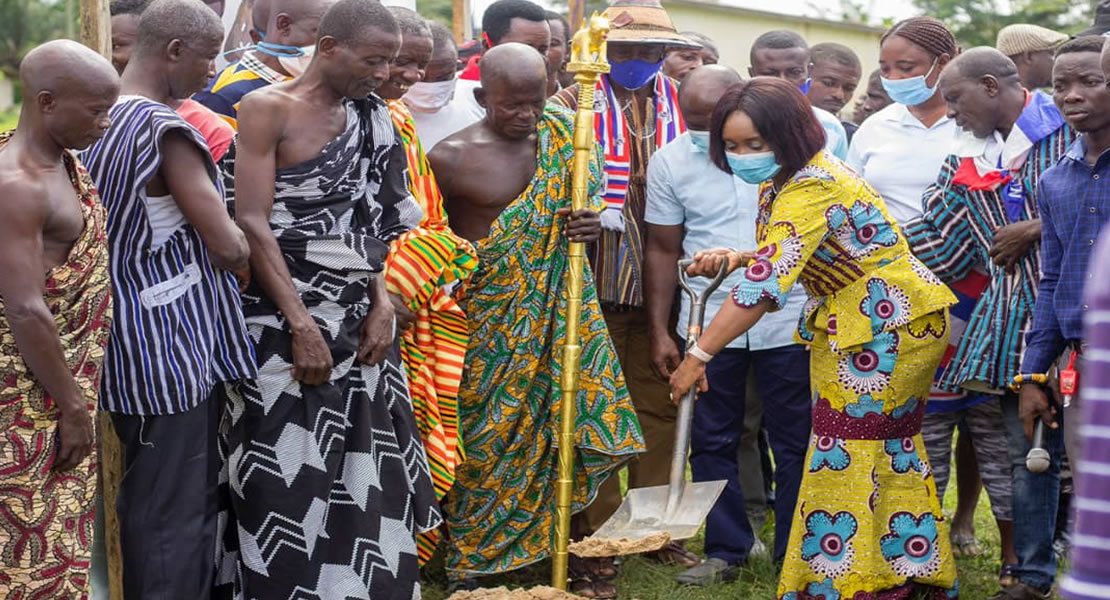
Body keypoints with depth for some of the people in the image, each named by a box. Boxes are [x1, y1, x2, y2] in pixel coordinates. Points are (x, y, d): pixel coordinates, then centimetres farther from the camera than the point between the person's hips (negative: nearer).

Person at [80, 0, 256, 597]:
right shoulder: (165, 131, -19)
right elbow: (230, 249, -20)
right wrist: (233, 236, 2)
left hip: (127, 343, 9)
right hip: (168, 350, -9)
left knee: (145, 502, 19)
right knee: (175, 515, 0)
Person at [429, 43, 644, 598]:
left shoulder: (560, 139, 5)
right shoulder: (451, 157, -8)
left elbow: (586, 204, 17)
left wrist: (591, 223, -5)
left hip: (558, 312, 4)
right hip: (487, 323, -4)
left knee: (563, 427, 3)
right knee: (485, 441, 2)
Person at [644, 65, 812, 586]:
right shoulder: (670, 161, 0)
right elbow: (663, 249, 5)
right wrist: (660, 332, 3)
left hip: (788, 320, -2)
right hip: (708, 322, 2)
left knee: (795, 444, 5)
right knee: (712, 443, 7)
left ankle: (795, 556, 17)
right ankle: (725, 550, 20)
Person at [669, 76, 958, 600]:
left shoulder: (811, 190, -27)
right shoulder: (782, 181, 4)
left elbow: (766, 285, -34)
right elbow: (786, 259, 15)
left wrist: (698, 356, -34)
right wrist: (736, 258, -6)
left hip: (890, 324, -10)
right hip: (851, 321, 10)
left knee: (846, 448, -6)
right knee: (888, 445, 16)